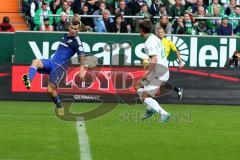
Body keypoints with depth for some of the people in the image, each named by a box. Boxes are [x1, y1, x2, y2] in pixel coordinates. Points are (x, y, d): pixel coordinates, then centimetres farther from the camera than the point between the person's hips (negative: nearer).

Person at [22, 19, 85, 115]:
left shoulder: (76, 41, -5)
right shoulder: (65, 36, 17)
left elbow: (81, 55, -14)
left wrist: (81, 70, -22)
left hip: (60, 66, -6)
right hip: (51, 62, 6)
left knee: (50, 90, -12)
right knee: (36, 62, -25)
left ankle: (59, 106, 10)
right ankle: (28, 80, -44)